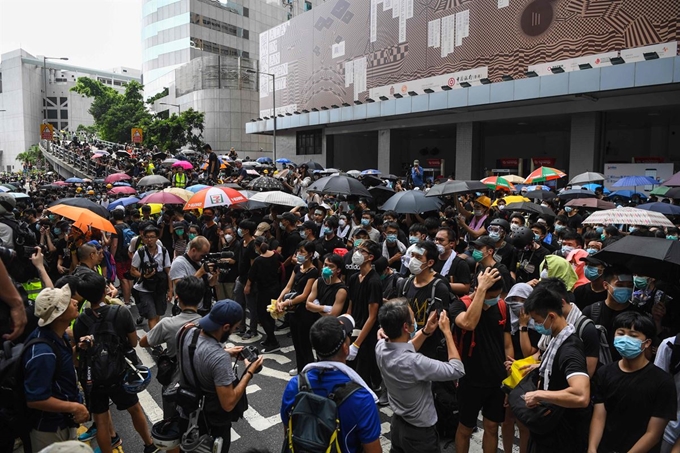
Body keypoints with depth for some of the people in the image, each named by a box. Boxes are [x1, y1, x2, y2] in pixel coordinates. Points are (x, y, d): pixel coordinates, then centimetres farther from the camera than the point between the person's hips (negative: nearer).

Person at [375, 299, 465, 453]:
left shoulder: (380, 346, -15)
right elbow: (457, 370, -25)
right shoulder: (414, 363, -38)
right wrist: (447, 331, -17)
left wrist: (426, 331, -4)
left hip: (397, 423, 7)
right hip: (419, 432, -6)